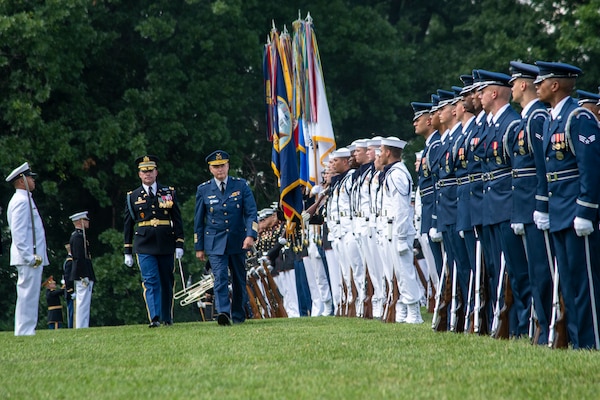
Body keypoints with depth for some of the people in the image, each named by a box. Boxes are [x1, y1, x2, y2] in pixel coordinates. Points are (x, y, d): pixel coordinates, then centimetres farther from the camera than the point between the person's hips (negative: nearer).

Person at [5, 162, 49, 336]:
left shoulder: (25, 200, 21)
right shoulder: (21, 201, -12)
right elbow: (18, 233, -19)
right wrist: (30, 258, -22)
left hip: (33, 259, 11)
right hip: (29, 259, -11)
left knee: (28, 296, 11)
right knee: (28, 295, -10)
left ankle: (24, 333, 14)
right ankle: (25, 333, -11)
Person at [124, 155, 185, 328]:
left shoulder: (169, 192, 7)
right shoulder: (133, 197, 7)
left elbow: (177, 220, 7)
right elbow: (128, 225, 10)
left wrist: (179, 244, -1)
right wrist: (127, 252, 8)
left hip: (166, 245, 1)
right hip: (144, 246, -1)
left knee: (167, 282, 8)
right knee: (150, 281, -12)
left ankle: (167, 318, 20)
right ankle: (154, 318, -18)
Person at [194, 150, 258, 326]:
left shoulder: (241, 185, 2)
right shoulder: (203, 190, 3)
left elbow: (251, 212, -2)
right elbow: (199, 220, 8)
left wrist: (250, 235, -18)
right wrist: (199, 247, 7)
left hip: (238, 241, 1)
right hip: (215, 243, -1)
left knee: (239, 280, 9)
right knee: (220, 277, -17)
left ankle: (238, 316, 22)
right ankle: (223, 313, -28)